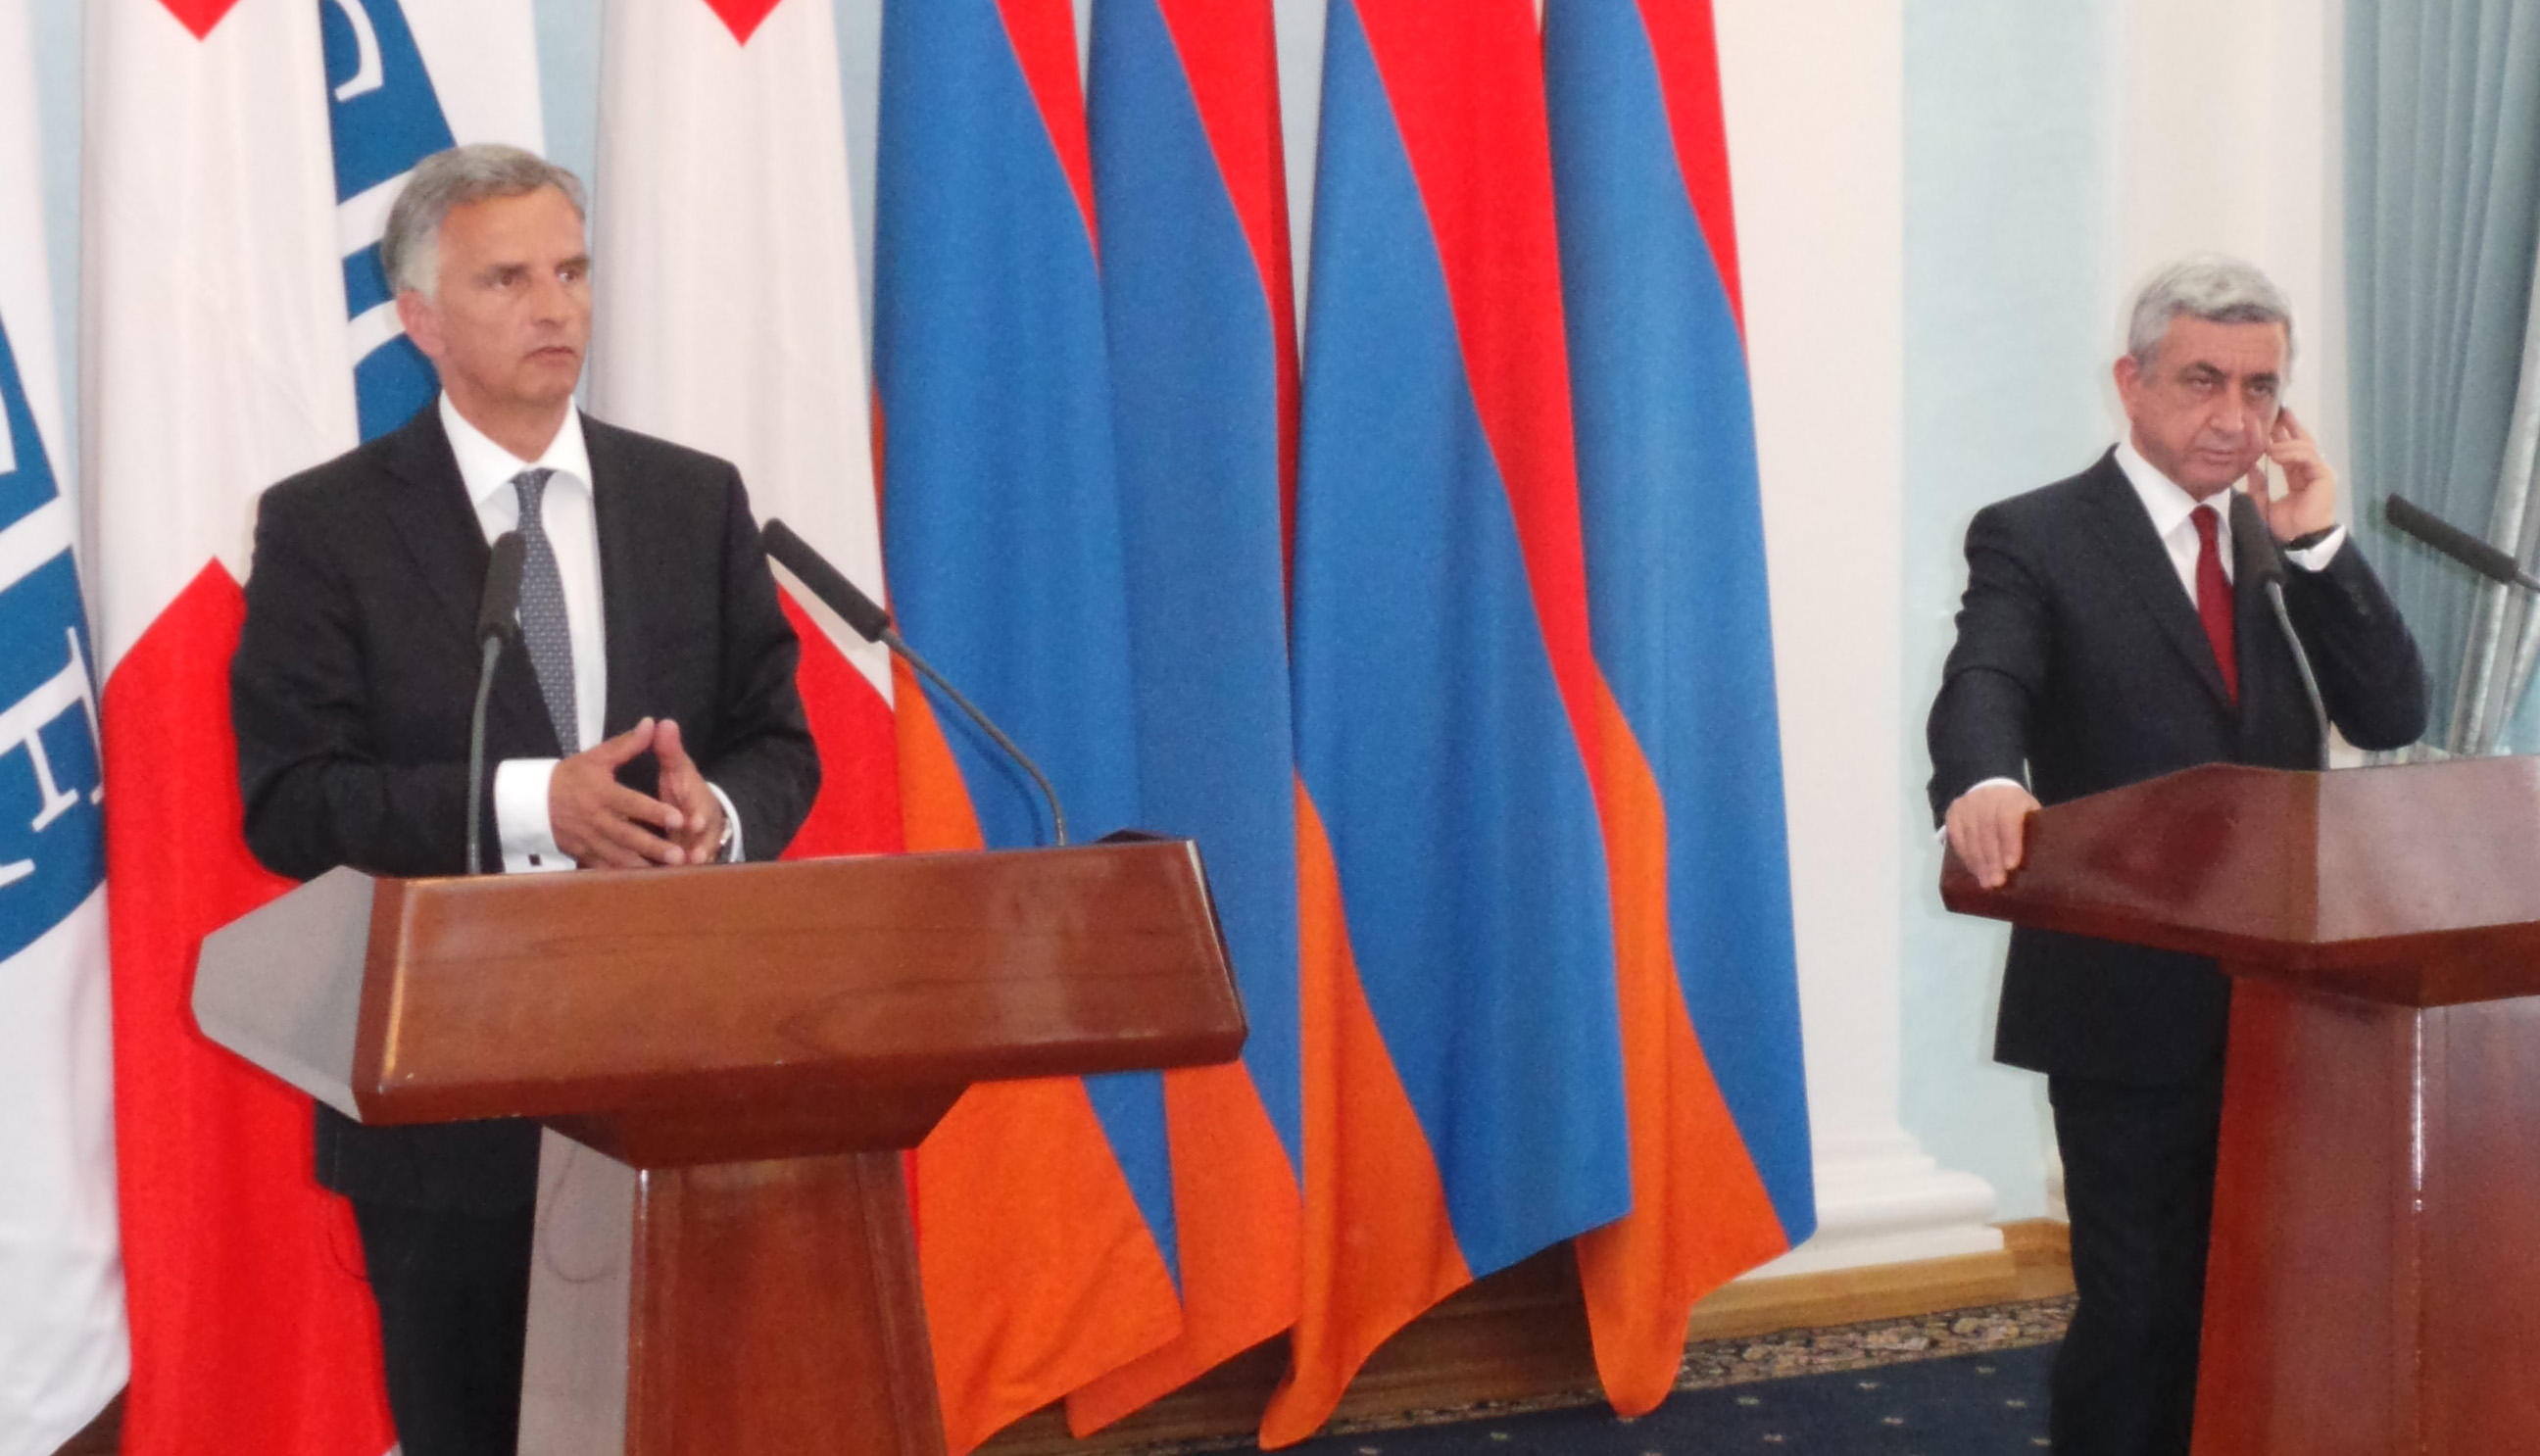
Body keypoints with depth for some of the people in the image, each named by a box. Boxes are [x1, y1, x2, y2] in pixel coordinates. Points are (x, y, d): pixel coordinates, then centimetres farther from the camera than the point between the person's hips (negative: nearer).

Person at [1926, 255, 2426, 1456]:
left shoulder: (2288, 540, 10)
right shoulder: (2035, 540, -7)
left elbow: (2391, 716, 1)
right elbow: (1982, 691, -25)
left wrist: (2317, 542, -10)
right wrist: (1984, 783, -48)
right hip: (2131, 997, -5)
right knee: (2145, 1308, -1)